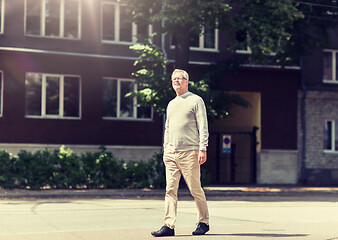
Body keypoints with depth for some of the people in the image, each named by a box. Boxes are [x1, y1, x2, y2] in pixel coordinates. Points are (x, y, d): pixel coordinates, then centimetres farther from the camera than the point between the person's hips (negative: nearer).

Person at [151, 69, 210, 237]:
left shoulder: (196, 100, 2)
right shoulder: (171, 104, 21)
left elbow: (203, 127, -4)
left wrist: (203, 149, -13)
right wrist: (165, 150, 16)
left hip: (189, 152, -6)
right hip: (171, 153, 6)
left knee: (195, 189, -1)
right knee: (170, 190, -2)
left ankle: (203, 223, 12)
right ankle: (169, 226, -4)